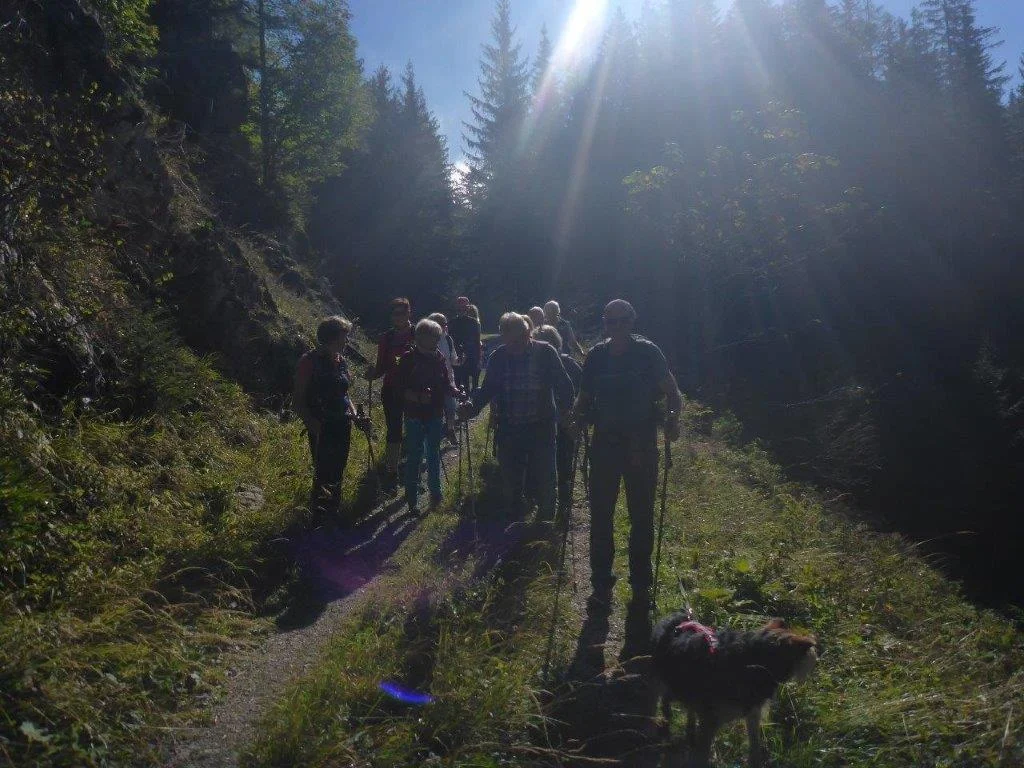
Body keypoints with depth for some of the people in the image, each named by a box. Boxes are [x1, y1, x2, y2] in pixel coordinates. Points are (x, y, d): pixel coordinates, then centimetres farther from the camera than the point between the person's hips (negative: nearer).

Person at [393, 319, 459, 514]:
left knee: (434, 455, 15)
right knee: (414, 457, 2)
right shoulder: (408, 359, -10)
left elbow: (447, 382, 8)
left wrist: (453, 390, -13)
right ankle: (412, 499, 11)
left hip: (435, 415, 4)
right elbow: (400, 387, -10)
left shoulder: (439, 357, 3)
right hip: (415, 416, -4)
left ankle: (435, 491, 29)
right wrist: (418, 397, -25)